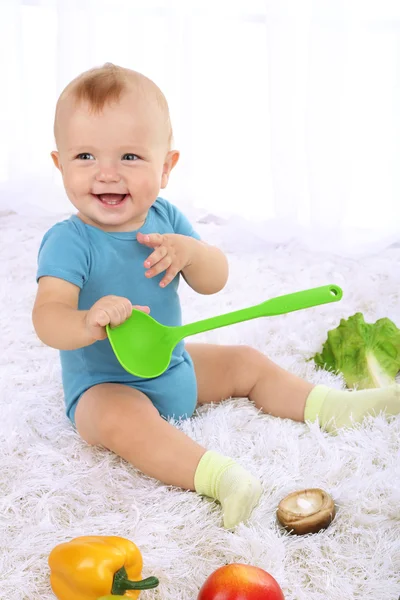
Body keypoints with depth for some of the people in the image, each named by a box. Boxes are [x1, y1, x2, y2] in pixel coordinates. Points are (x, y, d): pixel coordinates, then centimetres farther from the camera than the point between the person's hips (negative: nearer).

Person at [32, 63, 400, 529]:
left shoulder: (165, 218, -4)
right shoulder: (68, 241, -23)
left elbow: (214, 281, -4)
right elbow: (47, 316, -34)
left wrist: (189, 252, -27)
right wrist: (90, 323, -57)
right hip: (105, 387, -7)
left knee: (246, 364, 12)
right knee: (122, 418, -38)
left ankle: (333, 407, 24)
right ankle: (220, 476, -51)